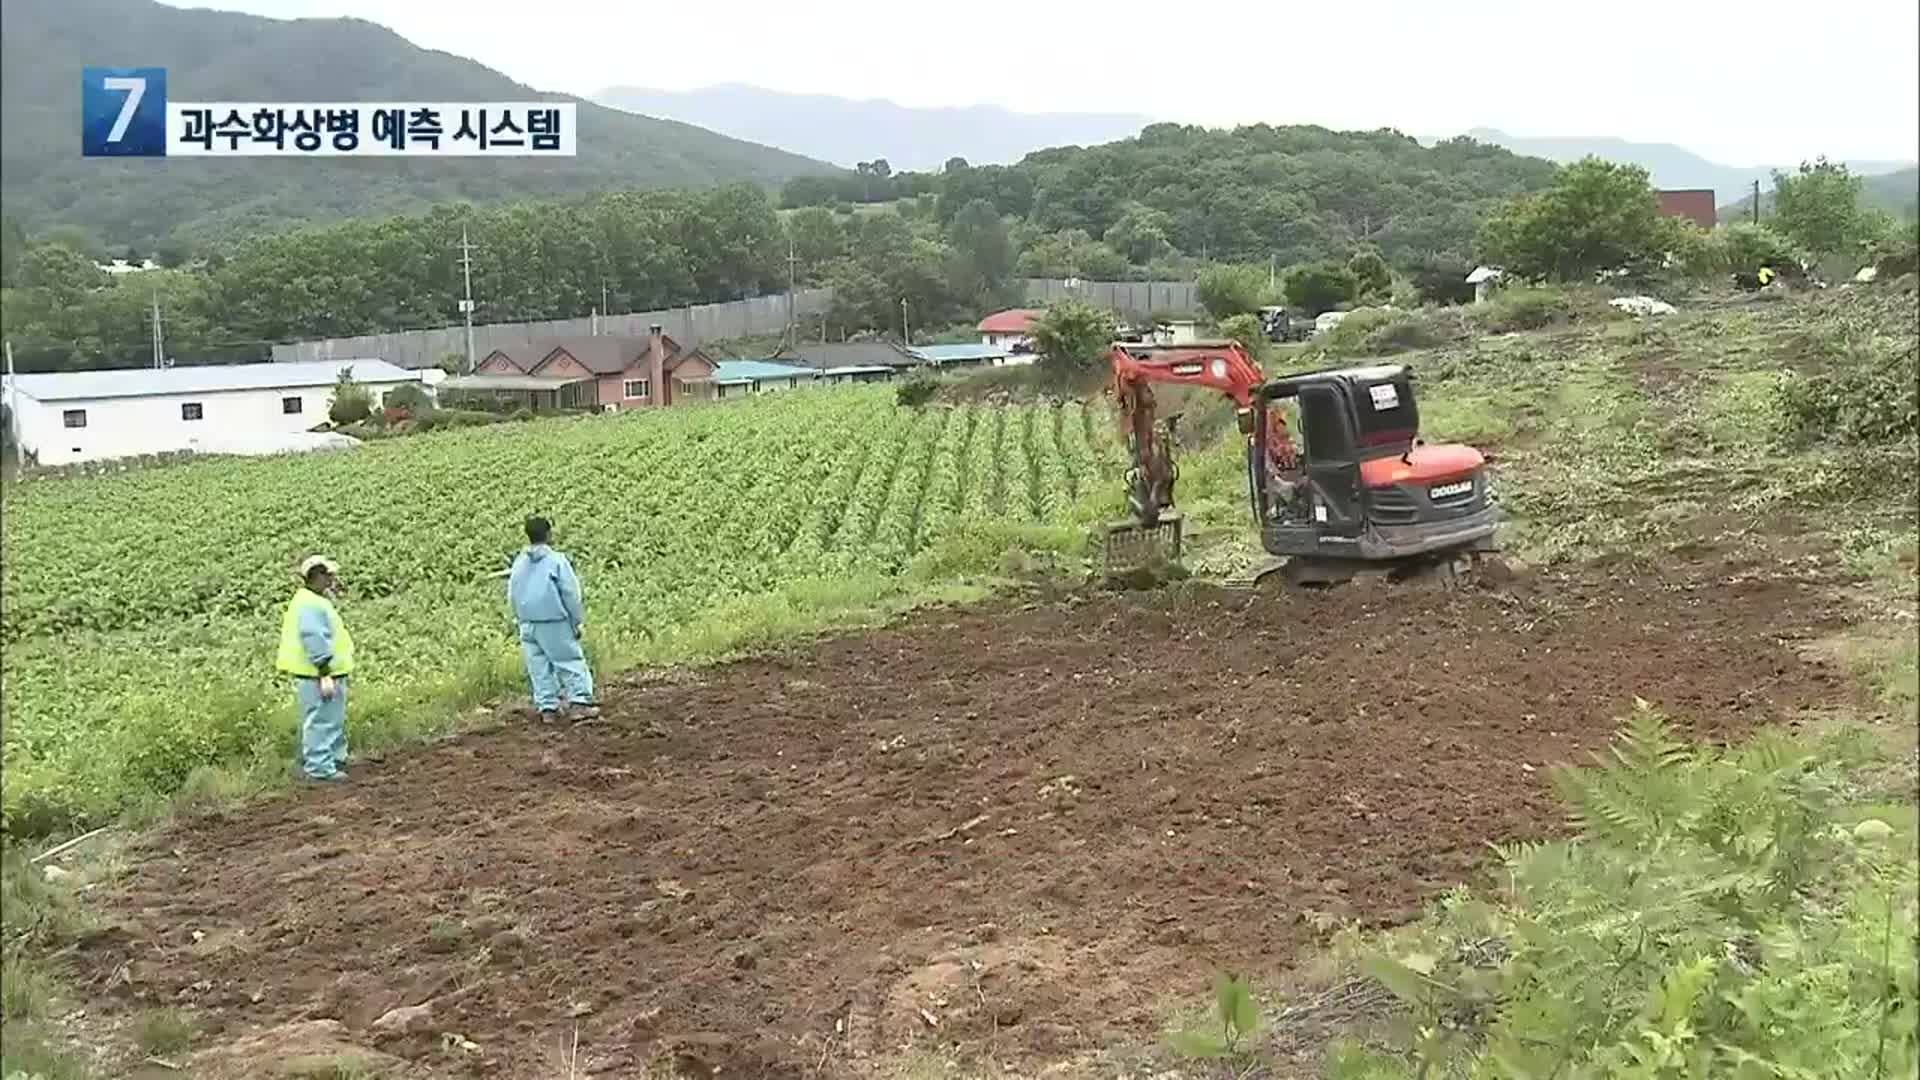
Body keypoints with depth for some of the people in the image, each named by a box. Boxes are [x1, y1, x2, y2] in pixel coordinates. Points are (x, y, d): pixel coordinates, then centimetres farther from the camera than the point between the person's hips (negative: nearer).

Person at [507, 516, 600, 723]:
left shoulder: (519, 563, 7)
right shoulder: (557, 560, -10)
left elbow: (512, 596, 14)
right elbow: (570, 594, -8)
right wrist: (578, 621, -1)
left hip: (528, 624, 5)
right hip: (554, 623, -5)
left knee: (539, 667, 10)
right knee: (571, 662, 2)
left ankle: (547, 708, 10)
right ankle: (580, 703, -4)